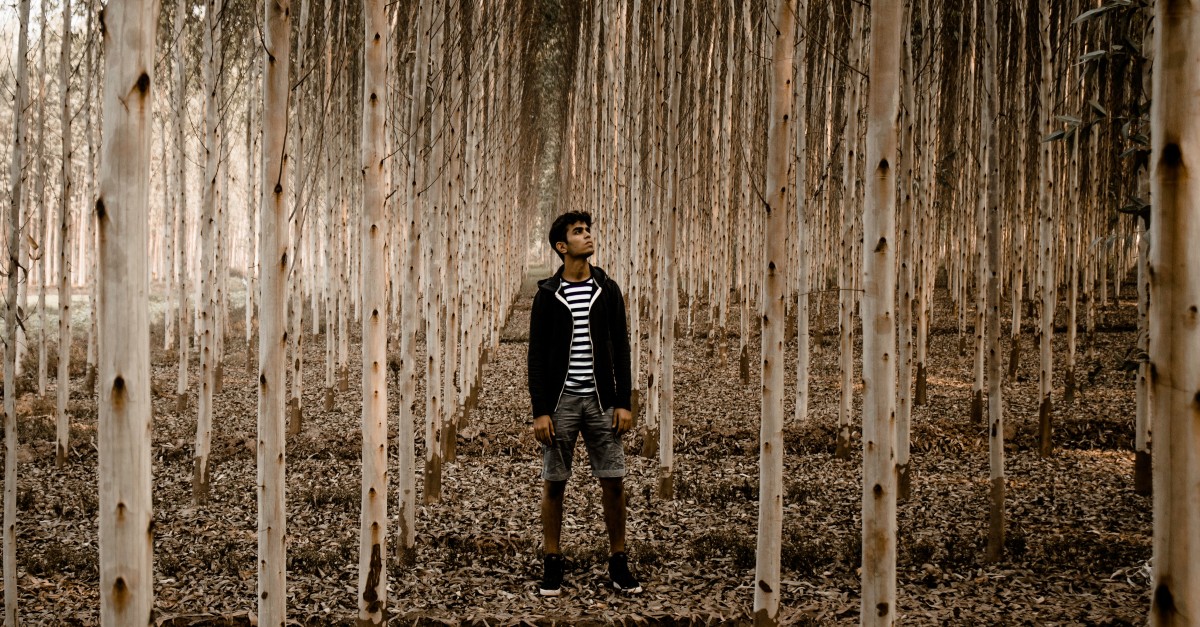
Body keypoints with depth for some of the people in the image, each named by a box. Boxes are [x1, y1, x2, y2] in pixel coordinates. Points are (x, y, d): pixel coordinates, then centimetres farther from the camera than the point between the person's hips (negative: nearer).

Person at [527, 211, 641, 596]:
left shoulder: (607, 290, 5)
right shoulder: (548, 295, -1)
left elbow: (621, 350, 6)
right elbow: (537, 357, -1)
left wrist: (623, 403, -1)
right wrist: (540, 411, -8)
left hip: (601, 400, 1)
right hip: (561, 400, -1)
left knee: (613, 482, 0)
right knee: (554, 483, 2)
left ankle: (618, 562, 12)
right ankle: (552, 564, 13)